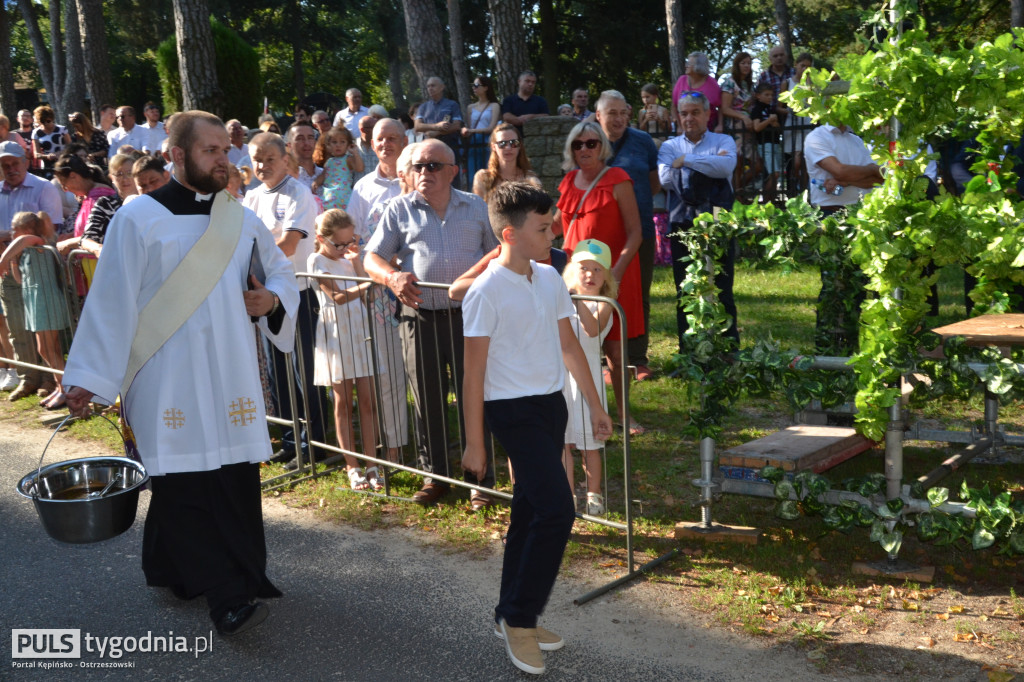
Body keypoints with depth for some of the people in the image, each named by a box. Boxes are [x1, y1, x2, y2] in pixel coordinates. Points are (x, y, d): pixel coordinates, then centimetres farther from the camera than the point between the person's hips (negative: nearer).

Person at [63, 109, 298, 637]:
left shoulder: (242, 219, 10)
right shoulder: (139, 217, -4)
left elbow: (282, 272, 23)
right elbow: (112, 301, -5)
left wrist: (272, 297, -1)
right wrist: (88, 377, -7)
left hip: (231, 374, 5)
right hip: (167, 379, -4)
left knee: (237, 477, 4)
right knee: (187, 484, -7)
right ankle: (228, 597, -2)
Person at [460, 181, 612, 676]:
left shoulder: (550, 279, 5)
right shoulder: (487, 292, -15)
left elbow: (569, 346, 14)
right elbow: (474, 372, -13)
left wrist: (595, 406, 15)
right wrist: (474, 443, -12)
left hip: (551, 403, 7)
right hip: (513, 411, -7)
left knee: (529, 510, 14)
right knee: (557, 510, -12)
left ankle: (511, 616, 28)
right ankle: (520, 620, 5)